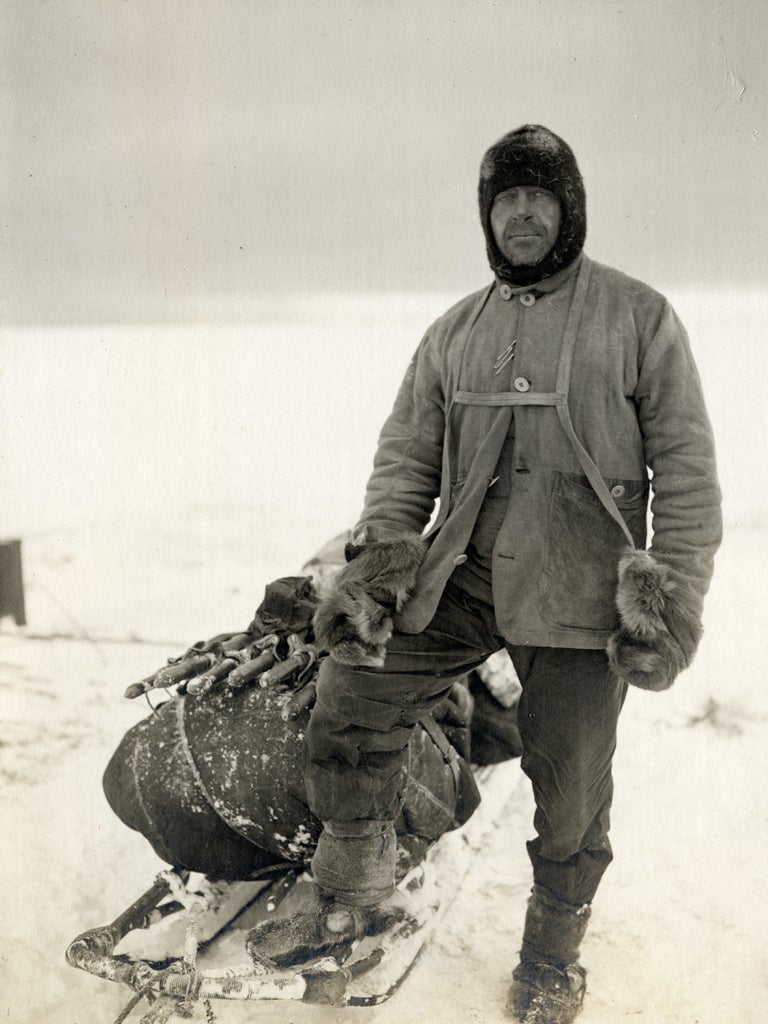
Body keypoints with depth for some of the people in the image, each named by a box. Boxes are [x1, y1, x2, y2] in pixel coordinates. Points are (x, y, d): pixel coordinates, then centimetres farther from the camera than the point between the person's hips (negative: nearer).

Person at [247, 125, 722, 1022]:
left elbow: (685, 467, -2)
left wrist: (676, 598, -10)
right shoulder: (454, 334, 11)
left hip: (580, 593, -3)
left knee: (570, 789, 3)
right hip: (462, 576, 4)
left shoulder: (638, 317, 0)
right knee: (347, 698, -7)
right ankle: (353, 888, 18)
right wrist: (378, 559, -3)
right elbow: (406, 457, 12)